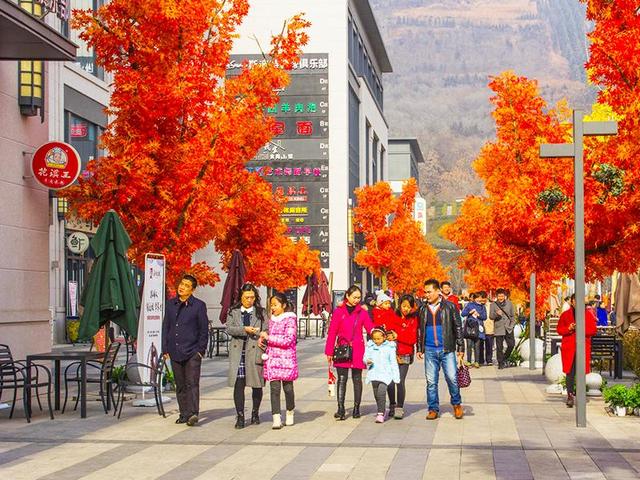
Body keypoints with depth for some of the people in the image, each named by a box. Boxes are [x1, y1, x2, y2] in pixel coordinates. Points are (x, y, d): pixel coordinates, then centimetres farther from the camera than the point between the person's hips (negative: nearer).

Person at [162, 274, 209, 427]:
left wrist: (201, 350, -5)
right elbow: (166, 327, 15)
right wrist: (165, 349, 9)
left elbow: (204, 329, 1)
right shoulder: (171, 304, 12)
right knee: (180, 385, 9)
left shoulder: (199, 305, 0)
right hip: (175, 352, 5)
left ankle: (193, 413, -18)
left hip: (192, 351, -4)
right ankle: (184, 414, 15)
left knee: (192, 383, -12)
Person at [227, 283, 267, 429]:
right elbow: (229, 328, -2)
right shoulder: (233, 312, 11)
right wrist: (244, 329, -16)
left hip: (255, 351, 0)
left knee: (256, 384, 6)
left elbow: (265, 332, 5)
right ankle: (240, 416, -5)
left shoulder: (261, 312, 9)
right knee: (238, 384, -7)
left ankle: (255, 413, 23)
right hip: (237, 352, 0)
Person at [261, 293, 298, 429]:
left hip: (286, 358, -5)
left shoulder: (290, 319, -6)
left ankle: (290, 413, 27)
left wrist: (268, 337, -14)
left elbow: (288, 340, -15)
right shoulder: (272, 319, 14)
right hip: (272, 358, 5)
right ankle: (276, 419, -8)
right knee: (274, 388, -5)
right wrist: (263, 339, 5)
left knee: (287, 387, 4)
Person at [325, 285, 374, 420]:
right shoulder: (339, 311, 3)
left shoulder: (362, 312, 8)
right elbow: (332, 333, 3)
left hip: (357, 350, 1)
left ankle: (356, 408, 16)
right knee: (342, 378, -6)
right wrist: (329, 352, 0)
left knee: (357, 379, 7)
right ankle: (340, 409, -9)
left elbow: (371, 329, 5)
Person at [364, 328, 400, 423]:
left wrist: (396, 377, 0)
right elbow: (365, 357, 11)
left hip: (385, 373, -4)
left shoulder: (389, 347, 0)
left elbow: (393, 363, 3)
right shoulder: (370, 346, 7)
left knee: (381, 392, -19)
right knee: (376, 394, 9)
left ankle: (380, 414, -18)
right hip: (374, 373, 4)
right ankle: (382, 411, 26)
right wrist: (367, 361, -14)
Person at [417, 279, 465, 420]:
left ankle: (457, 404, 13)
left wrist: (460, 348, -1)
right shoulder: (423, 309, 10)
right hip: (430, 350, 3)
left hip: (447, 350, -3)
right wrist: (420, 349, 15)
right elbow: (420, 330, 19)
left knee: (452, 378, -8)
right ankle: (433, 409, 13)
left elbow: (458, 327, 2)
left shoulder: (449, 307, 0)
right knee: (431, 381, 4)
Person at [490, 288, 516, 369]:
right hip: (499, 329, -2)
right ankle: (501, 363, 9)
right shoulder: (493, 305, -1)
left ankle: (505, 358, 23)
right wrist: (496, 314, -23)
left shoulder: (509, 303, 6)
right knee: (499, 347, -1)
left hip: (508, 328, 2)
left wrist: (512, 325, 2)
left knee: (511, 344, -1)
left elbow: (513, 316, 13)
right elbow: (490, 316, -3)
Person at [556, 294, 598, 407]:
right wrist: (569, 328, -9)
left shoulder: (588, 314, 6)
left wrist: (582, 329, -13)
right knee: (570, 372, -5)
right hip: (569, 347, 0)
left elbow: (594, 330, 3)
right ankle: (570, 396, -5)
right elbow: (559, 329, 10)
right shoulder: (565, 315, 8)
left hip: (583, 347, 0)